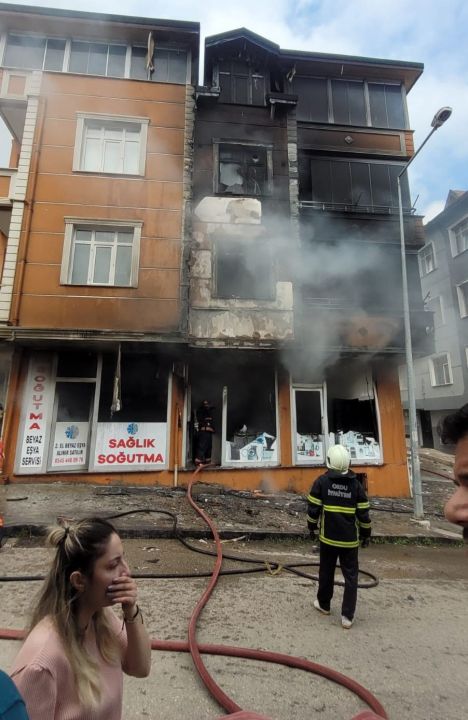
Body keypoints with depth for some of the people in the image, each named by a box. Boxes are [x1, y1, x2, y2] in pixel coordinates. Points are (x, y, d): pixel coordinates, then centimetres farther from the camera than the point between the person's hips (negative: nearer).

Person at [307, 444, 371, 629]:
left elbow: (313, 508, -8)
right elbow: (363, 514, -4)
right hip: (350, 539, 0)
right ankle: (347, 616, 16)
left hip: (328, 537, 0)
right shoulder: (356, 484, -8)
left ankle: (323, 604, 36)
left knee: (326, 572, 19)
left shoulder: (322, 481, -11)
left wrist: (312, 527, 9)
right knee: (351, 576, 13)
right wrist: (366, 534, 11)